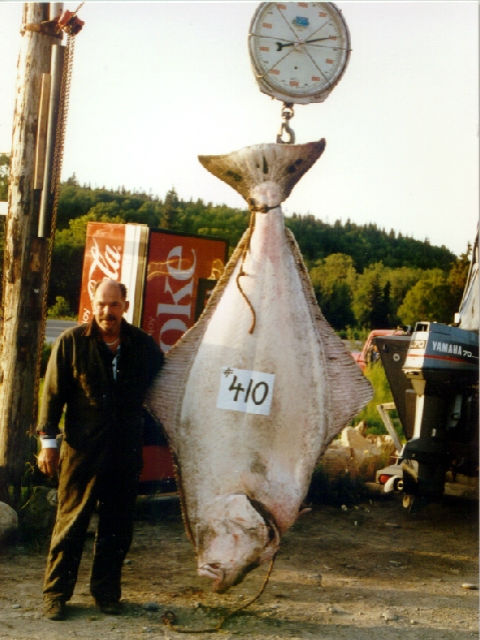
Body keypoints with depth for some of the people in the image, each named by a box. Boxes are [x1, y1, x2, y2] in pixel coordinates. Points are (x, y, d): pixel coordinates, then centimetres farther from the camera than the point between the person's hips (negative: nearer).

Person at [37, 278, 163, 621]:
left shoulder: (144, 345, 5)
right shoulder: (72, 342, -2)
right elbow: (53, 393, 0)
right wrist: (48, 441, -4)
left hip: (127, 451, 3)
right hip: (82, 448, -2)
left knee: (118, 528, 10)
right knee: (71, 523, 3)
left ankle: (106, 592, 24)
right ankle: (56, 593, 16)